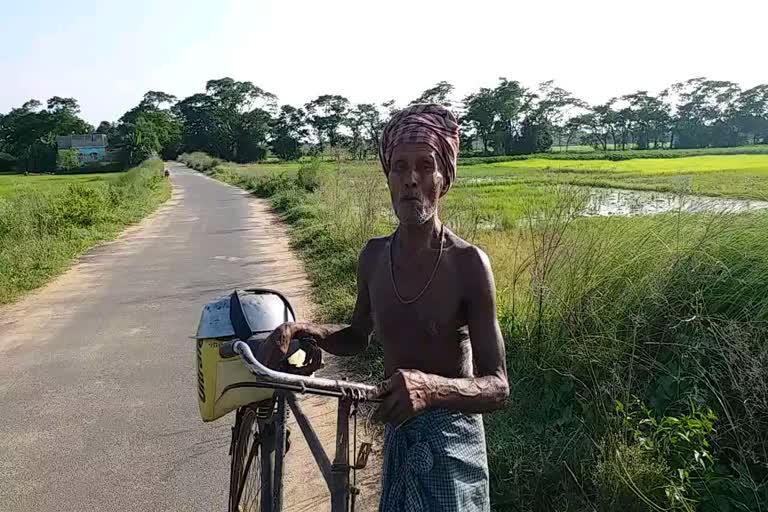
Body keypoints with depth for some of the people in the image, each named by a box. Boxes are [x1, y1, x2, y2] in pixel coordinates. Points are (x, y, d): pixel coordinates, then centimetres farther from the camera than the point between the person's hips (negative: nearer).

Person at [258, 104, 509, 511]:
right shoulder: (374, 256, -5)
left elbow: (498, 387, -19)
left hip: (451, 438, -4)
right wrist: (300, 331, -6)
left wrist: (431, 386, -38)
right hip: (397, 432, 5)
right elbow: (357, 337, 12)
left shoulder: (467, 263, -20)